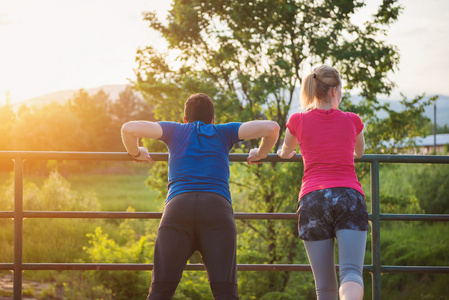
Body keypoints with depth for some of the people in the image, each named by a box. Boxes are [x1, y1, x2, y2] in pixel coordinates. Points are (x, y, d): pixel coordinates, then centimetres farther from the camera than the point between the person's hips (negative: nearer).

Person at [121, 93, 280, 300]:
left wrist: (135, 153, 33)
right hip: (217, 208, 0)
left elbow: (128, 129, 13)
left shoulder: (175, 130, 26)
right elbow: (271, 128, 16)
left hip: (178, 207, 0)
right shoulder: (223, 133, 27)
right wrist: (259, 155, 34)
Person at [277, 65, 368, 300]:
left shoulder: (298, 120, 11)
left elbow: (285, 152, 32)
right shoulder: (352, 121, 14)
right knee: (351, 273, -16)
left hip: (312, 199, 1)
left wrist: (284, 154, 56)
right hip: (349, 196, -1)